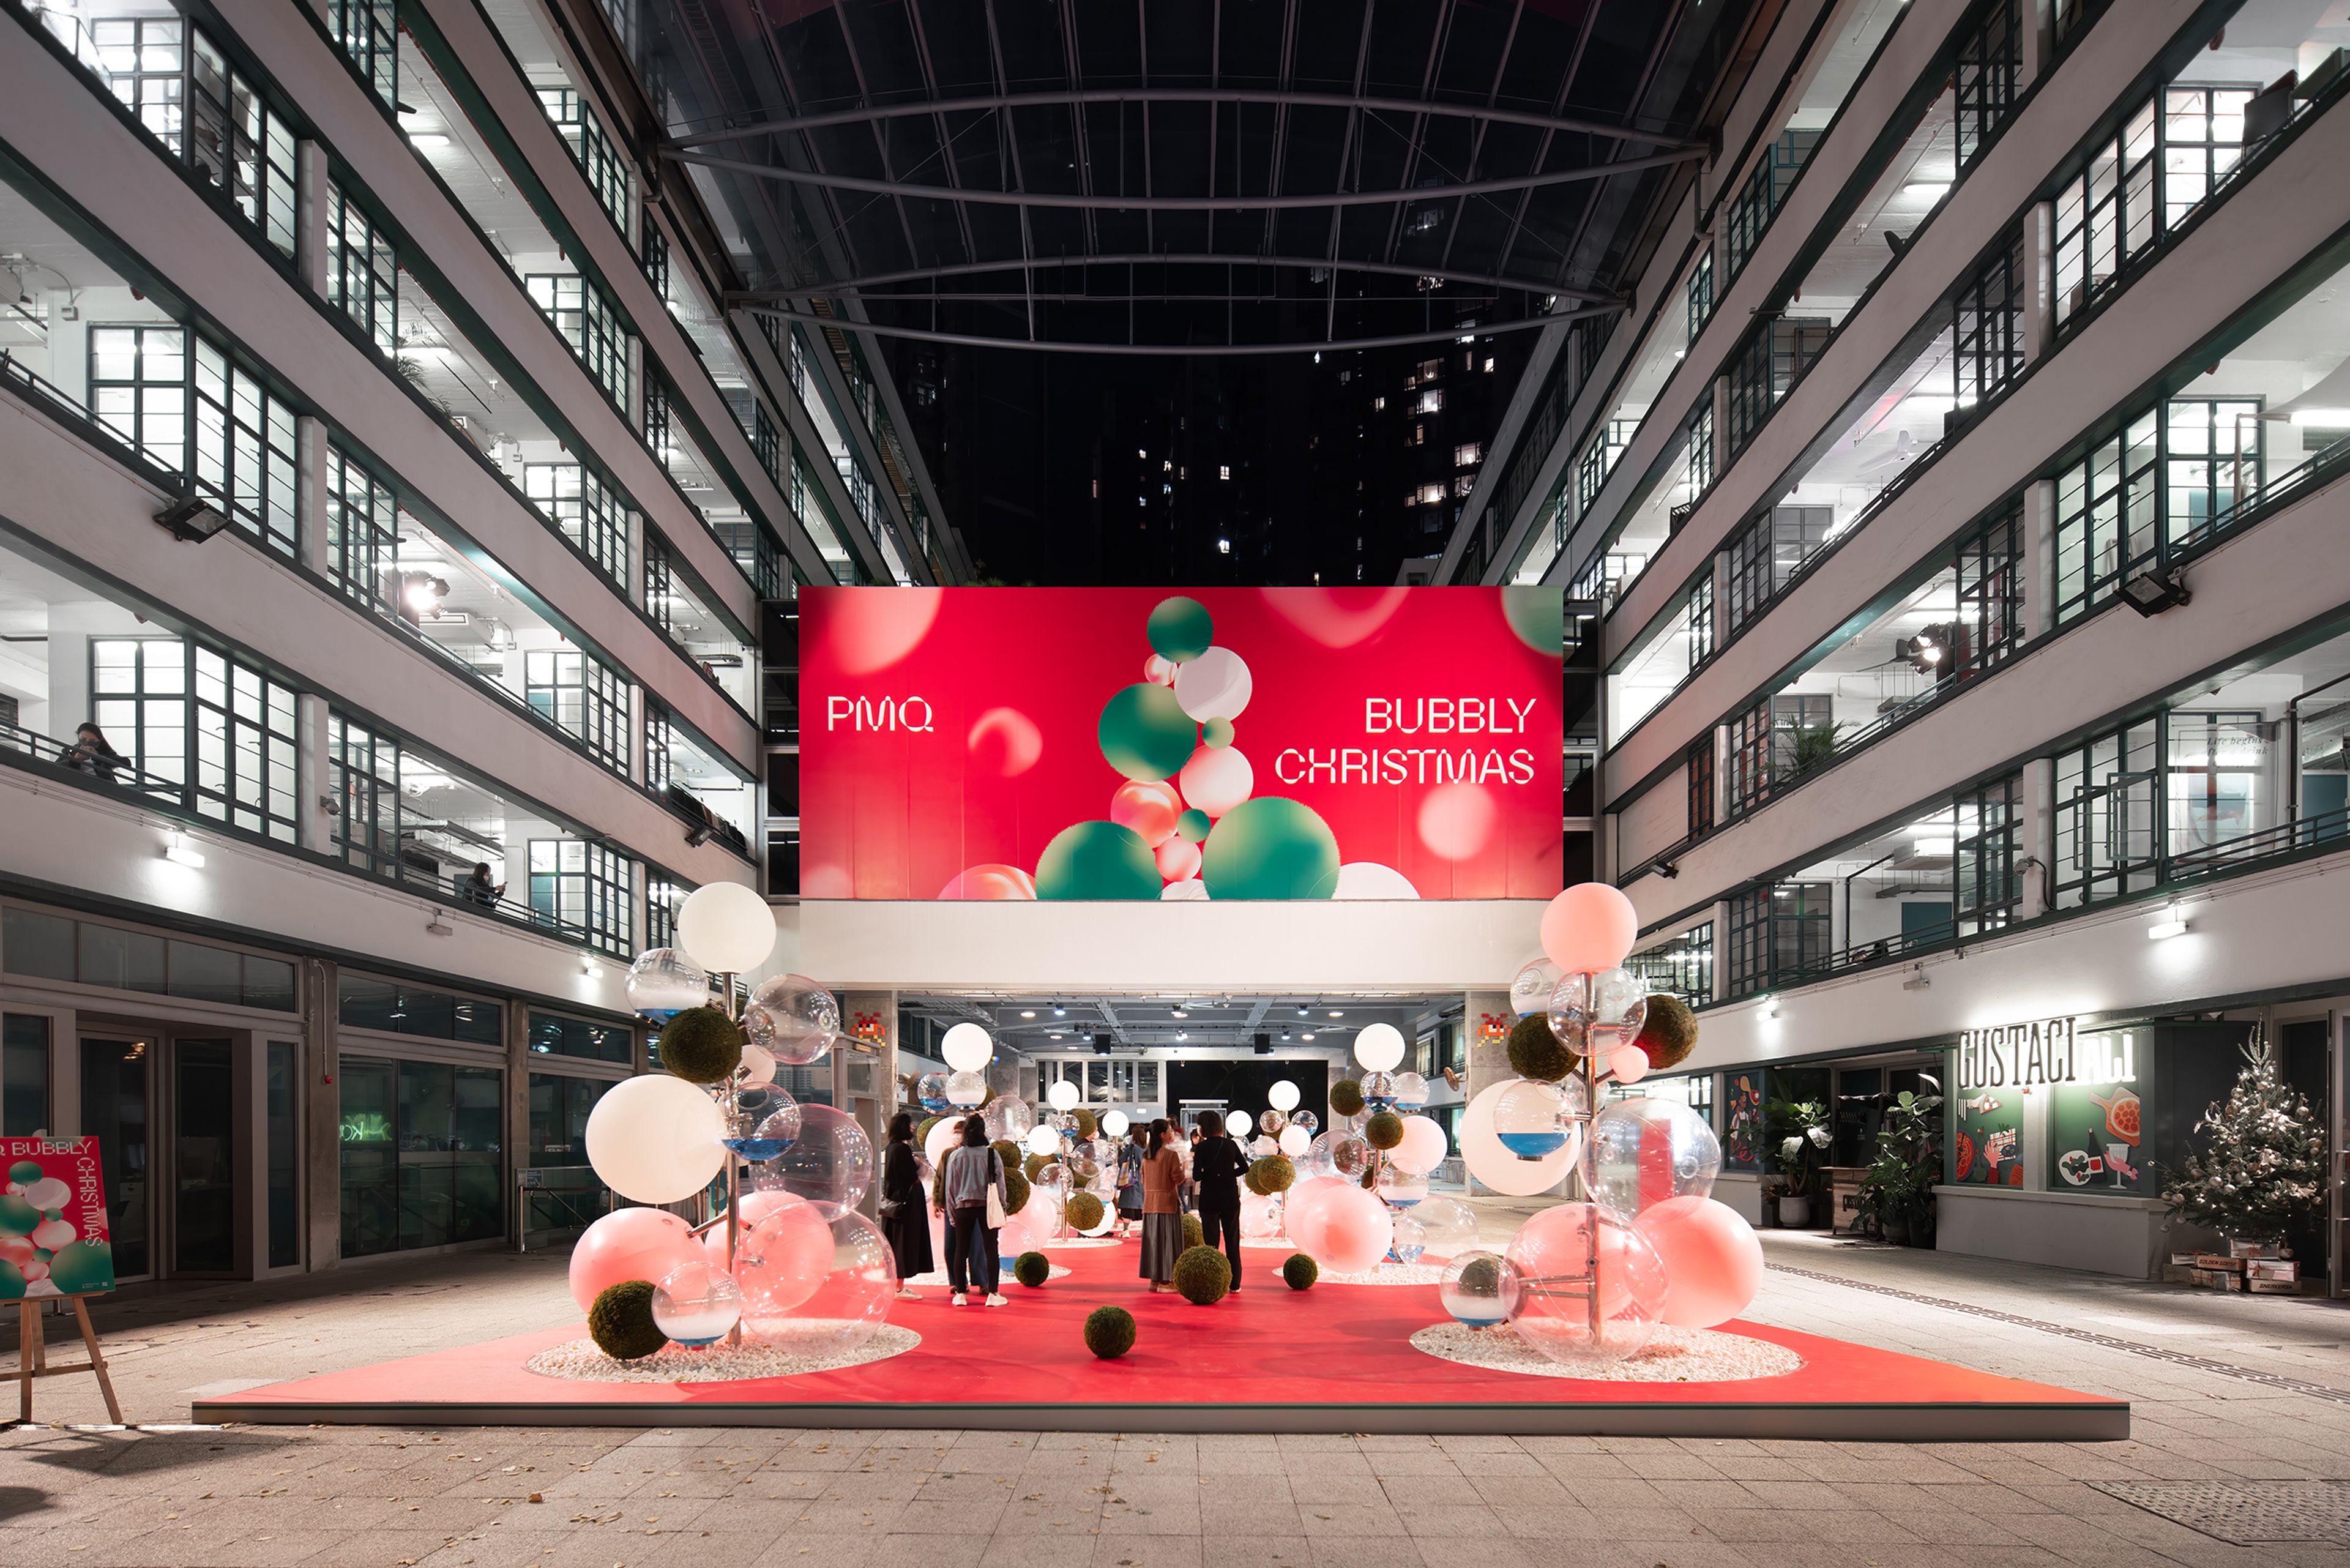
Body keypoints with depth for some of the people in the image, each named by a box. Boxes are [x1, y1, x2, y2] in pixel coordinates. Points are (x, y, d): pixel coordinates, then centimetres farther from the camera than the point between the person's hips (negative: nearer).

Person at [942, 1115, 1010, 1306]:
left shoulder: (955, 1156, 0)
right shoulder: (992, 1154, -4)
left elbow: (950, 1187, 4)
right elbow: (1000, 1183, -1)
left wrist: (952, 1214, 13)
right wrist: (1003, 1208, 10)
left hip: (963, 1206, 1)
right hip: (987, 1206, -1)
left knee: (961, 1250, 8)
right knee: (991, 1250, 2)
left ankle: (961, 1293, 9)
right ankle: (993, 1294, 0)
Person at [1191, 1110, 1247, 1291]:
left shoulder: (1202, 1148, -10)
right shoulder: (1231, 1145, 1)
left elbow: (1197, 1176, -14)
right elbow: (1244, 1167, 5)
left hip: (1209, 1197, -3)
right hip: (1230, 1196, 3)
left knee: (1210, 1241, 3)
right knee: (1232, 1241, 11)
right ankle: (1235, 1283, 14)